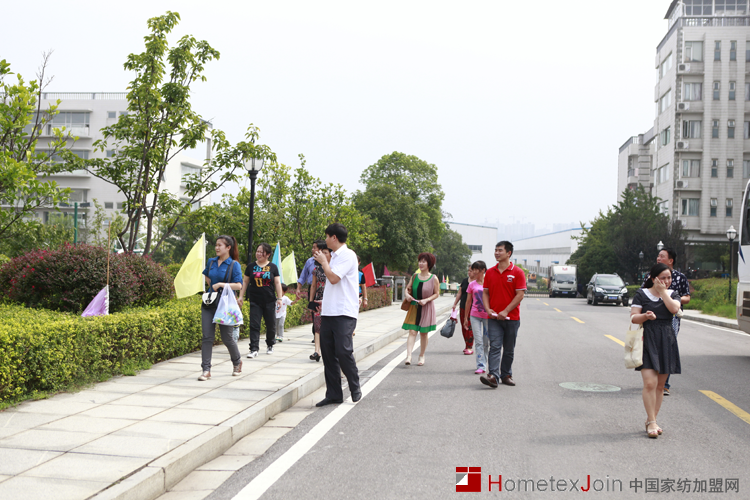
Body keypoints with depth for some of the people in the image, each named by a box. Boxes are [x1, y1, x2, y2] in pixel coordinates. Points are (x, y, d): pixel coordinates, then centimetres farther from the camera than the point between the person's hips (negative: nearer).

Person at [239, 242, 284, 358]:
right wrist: (241, 296, 7)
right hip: (255, 301, 0)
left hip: (269, 301, 0)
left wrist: (279, 298, 0)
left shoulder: (273, 267, 4)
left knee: (271, 325, 8)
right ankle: (254, 349, -6)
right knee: (254, 325, -6)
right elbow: (245, 282, 11)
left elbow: (277, 283, 5)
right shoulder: (251, 267, 7)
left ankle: (270, 345, 29)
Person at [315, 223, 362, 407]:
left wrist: (324, 261, -4)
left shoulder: (348, 255, -8)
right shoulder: (333, 256, 20)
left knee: (343, 351, -13)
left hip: (344, 313, -9)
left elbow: (333, 278, -16)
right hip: (329, 312, 9)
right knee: (328, 353, 5)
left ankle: (355, 388, 8)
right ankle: (333, 394, 11)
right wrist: (323, 259, 17)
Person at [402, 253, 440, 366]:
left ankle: (422, 356, 22)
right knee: (412, 332, -9)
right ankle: (408, 356, -17)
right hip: (414, 308, 2)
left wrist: (426, 300, -15)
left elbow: (436, 294, -1)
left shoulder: (434, 278, -5)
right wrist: (407, 294, -10)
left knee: (424, 333, 8)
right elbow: (407, 288, 12)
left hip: (426, 308, -2)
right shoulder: (414, 276, 4)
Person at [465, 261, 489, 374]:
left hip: (487, 315, -1)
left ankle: (484, 362, 25)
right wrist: (466, 317, 13)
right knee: (478, 341, -5)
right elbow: (468, 301, 12)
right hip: (475, 316, 1)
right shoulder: (472, 285, 5)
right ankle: (481, 366, -6)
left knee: (486, 341, 8)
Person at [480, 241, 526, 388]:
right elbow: (485, 292, 12)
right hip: (494, 318, 2)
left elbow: (520, 295, -8)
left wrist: (505, 311, -14)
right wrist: (488, 309, -5)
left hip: (512, 318, -2)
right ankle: (493, 376, -17)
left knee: (509, 350, 9)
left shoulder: (517, 272, -3)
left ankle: (506, 375, 22)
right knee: (495, 347, -9)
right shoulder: (490, 272, 8)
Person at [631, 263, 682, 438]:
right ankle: (652, 422, -8)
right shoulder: (642, 294, 3)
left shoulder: (672, 294, 12)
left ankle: (651, 420, 17)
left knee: (660, 385, 7)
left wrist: (663, 291, -6)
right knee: (650, 383, -14)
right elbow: (633, 317, -2)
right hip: (647, 340, -4)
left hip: (666, 342, 4)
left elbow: (674, 309, -10)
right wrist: (645, 316, -21)